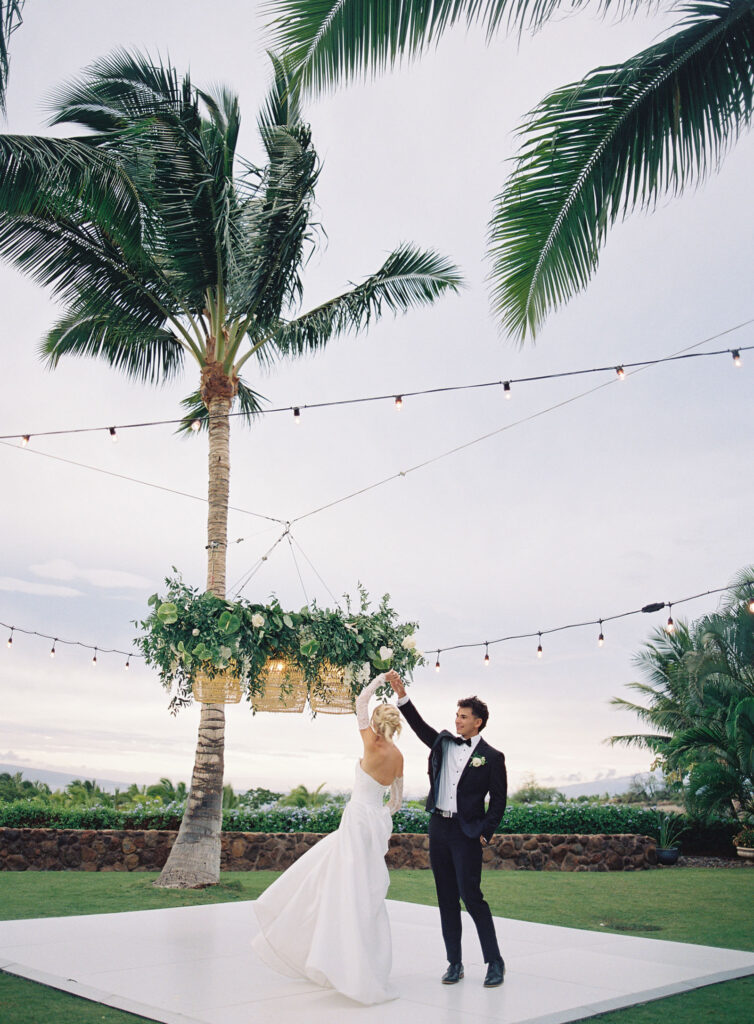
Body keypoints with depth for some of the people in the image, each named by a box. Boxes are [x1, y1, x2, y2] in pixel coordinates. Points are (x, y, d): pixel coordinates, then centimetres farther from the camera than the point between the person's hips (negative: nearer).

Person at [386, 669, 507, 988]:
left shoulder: (491, 757, -3)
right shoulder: (443, 743, 9)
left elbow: (498, 801, -1)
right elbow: (420, 726, 4)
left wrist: (485, 834, -7)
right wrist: (401, 695, -6)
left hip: (467, 833, -5)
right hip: (439, 828, 5)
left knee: (471, 895, -8)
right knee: (447, 899, 9)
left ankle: (495, 962, 5)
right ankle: (454, 963, 18)